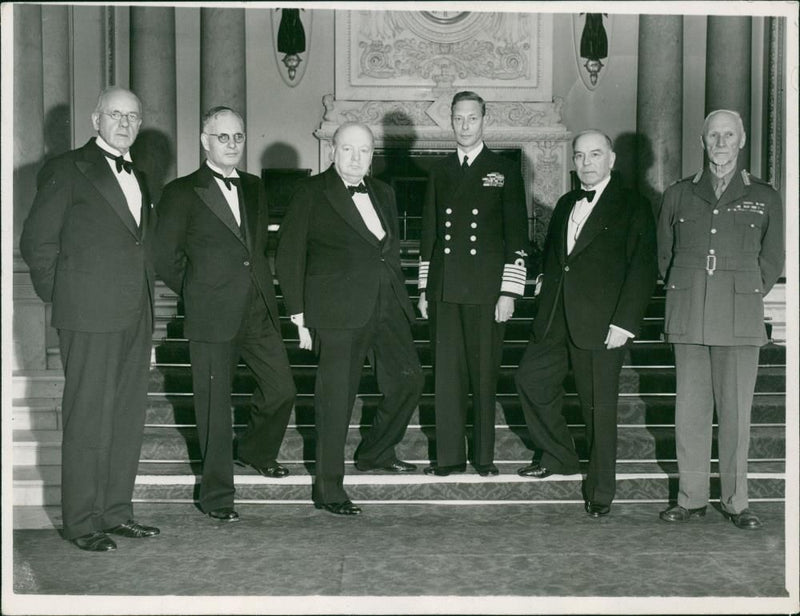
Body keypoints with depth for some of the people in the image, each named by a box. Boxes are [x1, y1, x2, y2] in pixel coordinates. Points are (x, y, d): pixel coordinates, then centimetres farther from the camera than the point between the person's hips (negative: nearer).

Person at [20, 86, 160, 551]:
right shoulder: (68, 170, -2)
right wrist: (62, 297, -2)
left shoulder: (138, 177, 19)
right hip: (91, 318, -7)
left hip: (135, 318, 7)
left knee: (129, 417, 9)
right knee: (89, 419, -3)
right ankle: (82, 522, 5)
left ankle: (117, 512, 19)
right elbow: (37, 242, -3)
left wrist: (147, 305, 16)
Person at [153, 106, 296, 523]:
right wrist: (200, 293, 2)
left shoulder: (254, 188, 14)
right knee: (214, 406, 1)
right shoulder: (181, 193, -4)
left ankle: (256, 450, 37)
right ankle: (217, 495, 14)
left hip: (259, 312, 5)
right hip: (212, 317, -5)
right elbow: (165, 258, -3)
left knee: (282, 390, 7)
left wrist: (259, 286, 12)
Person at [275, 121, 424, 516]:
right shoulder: (311, 193, -1)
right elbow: (289, 256, -3)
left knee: (408, 378, 9)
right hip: (337, 309, -6)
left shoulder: (382, 194, 17)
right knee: (336, 396, -4)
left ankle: (375, 453, 31)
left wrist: (399, 298, 13)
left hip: (386, 306, 6)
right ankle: (327, 489, 5)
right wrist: (299, 314, -7)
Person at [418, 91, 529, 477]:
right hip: (444, 292, 3)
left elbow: (516, 237, 0)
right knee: (446, 372, 3)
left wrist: (509, 292, -6)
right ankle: (449, 455, 11)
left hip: (486, 292, -3)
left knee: (484, 373, 0)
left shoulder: (504, 171, 4)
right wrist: (423, 289, 12)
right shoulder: (440, 172, 14)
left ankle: (484, 456, 11)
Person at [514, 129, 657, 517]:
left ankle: (601, 490, 13)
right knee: (531, 379, 9)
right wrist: (546, 309, 10)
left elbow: (643, 269, -10)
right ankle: (559, 456, 28)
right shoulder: (566, 205, 17)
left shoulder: (632, 208, -4)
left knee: (599, 408, -1)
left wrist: (625, 323, -17)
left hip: (601, 325, -7)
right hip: (556, 321, 7)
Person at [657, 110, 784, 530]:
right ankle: (691, 498, 12)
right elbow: (664, 254, 18)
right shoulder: (678, 195, 11)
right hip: (688, 318, 1)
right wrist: (684, 295, 11)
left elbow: (772, 259, 14)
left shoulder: (764, 198, 8)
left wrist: (746, 297, 8)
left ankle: (735, 501, 11)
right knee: (690, 409, 3)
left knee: (736, 411, 1)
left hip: (740, 320, -1)